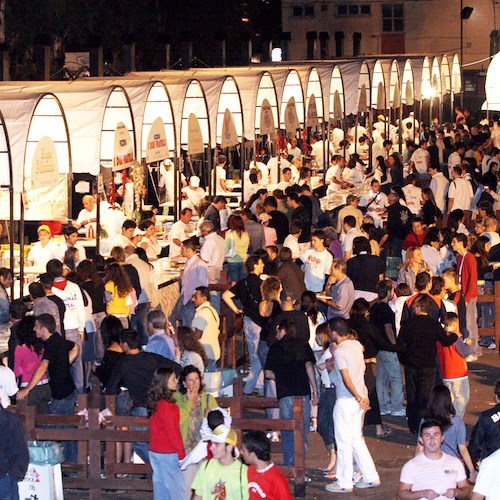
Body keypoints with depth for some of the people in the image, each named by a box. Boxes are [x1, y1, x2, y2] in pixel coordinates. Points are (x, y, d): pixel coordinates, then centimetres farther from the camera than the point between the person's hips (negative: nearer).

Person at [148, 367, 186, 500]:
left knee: (160, 486, 12)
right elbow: (172, 432, -17)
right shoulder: (166, 406, -19)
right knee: (176, 489, -4)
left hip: (155, 451, 9)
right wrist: (181, 453, -11)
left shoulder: (156, 403, 8)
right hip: (168, 454, -9)